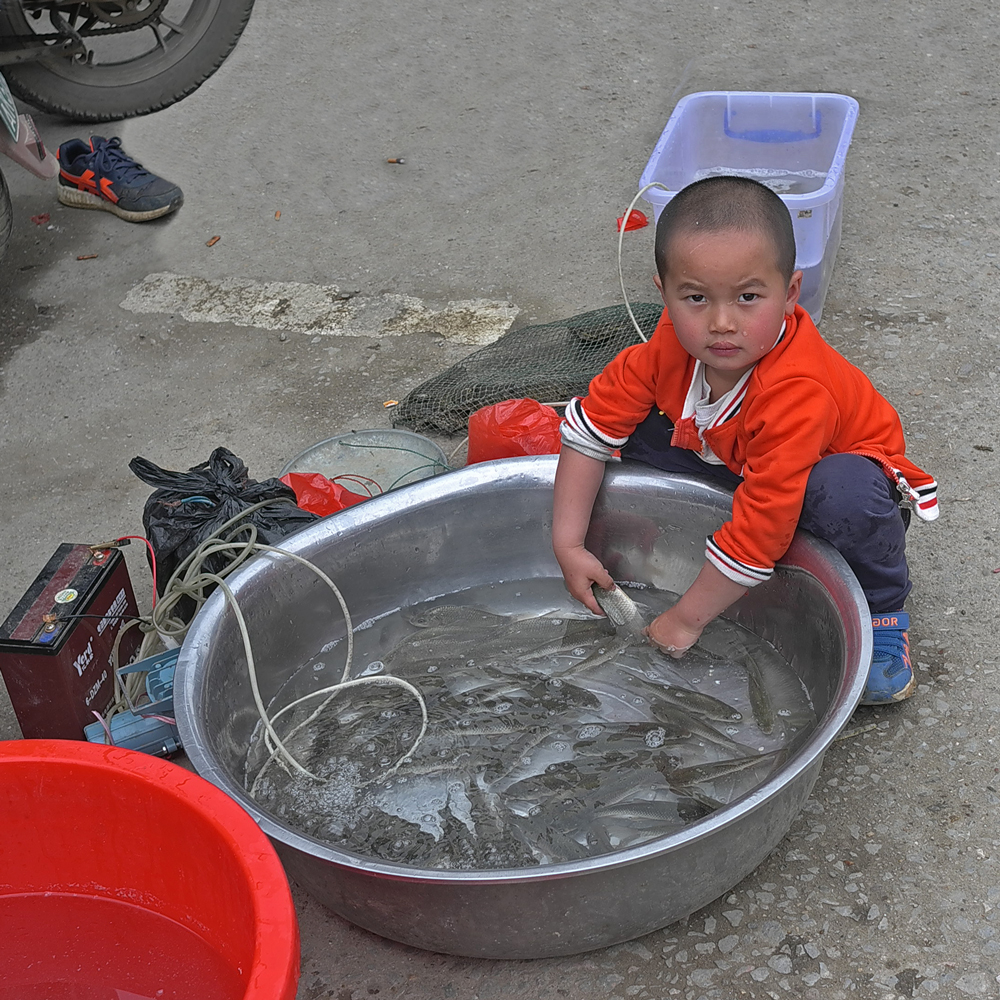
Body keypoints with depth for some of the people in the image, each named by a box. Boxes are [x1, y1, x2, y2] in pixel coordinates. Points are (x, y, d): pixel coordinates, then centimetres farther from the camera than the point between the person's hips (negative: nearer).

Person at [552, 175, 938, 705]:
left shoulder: (797, 394, -42)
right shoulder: (674, 343, -24)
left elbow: (760, 527, -39)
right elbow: (593, 421, -12)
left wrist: (685, 620, -29)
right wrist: (568, 544, -14)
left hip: (844, 465, -6)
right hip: (732, 463, 6)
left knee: (843, 494, -41)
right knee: (641, 433, -15)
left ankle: (882, 609, -11)